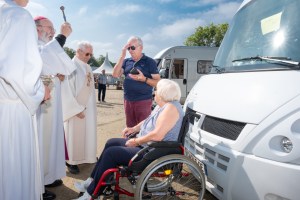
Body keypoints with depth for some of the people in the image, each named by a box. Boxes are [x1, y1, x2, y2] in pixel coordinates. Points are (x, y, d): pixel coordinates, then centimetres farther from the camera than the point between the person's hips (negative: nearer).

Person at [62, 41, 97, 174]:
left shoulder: (88, 67, 10)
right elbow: (67, 90, -18)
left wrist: (91, 107, 12)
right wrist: (77, 109, -19)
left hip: (88, 107, 7)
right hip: (76, 108, -7)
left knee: (87, 133, 13)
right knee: (75, 134, 2)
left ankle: (86, 156, 27)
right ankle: (71, 161, 14)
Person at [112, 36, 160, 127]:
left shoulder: (149, 62, -3)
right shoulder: (126, 61, 10)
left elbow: (158, 82, -5)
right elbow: (115, 74, -3)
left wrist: (144, 79, -21)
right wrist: (122, 56, -6)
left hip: (143, 101, -4)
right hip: (128, 101, 5)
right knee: (130, 128, 12)